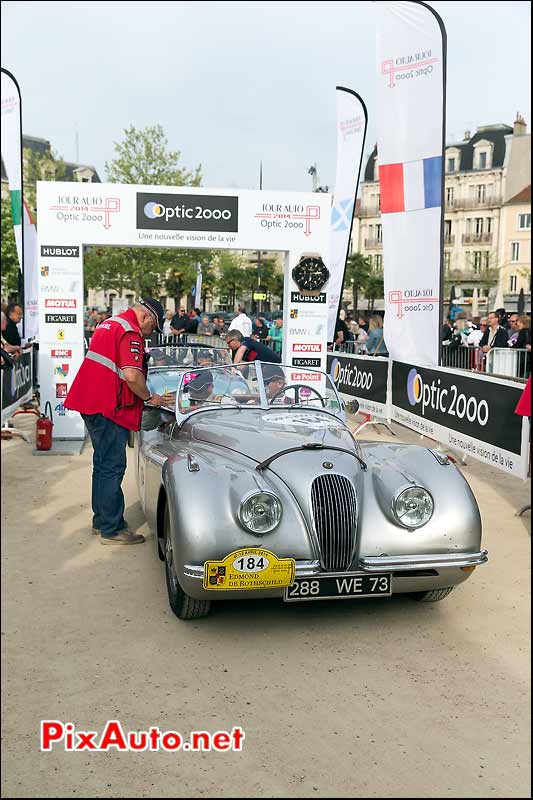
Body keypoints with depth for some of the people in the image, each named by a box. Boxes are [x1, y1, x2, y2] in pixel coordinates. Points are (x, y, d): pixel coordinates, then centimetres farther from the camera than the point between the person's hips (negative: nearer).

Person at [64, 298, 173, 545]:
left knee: (103, 464, 18)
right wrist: (150, 398, -6)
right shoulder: (131, 332, -14)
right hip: (108, 407, -10)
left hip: (90, 402, 10)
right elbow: (132, 376, -24)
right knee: (112, 468, -4)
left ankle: (101, 520, 27)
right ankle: (112, 530, 1)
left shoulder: (108, 324, 17)